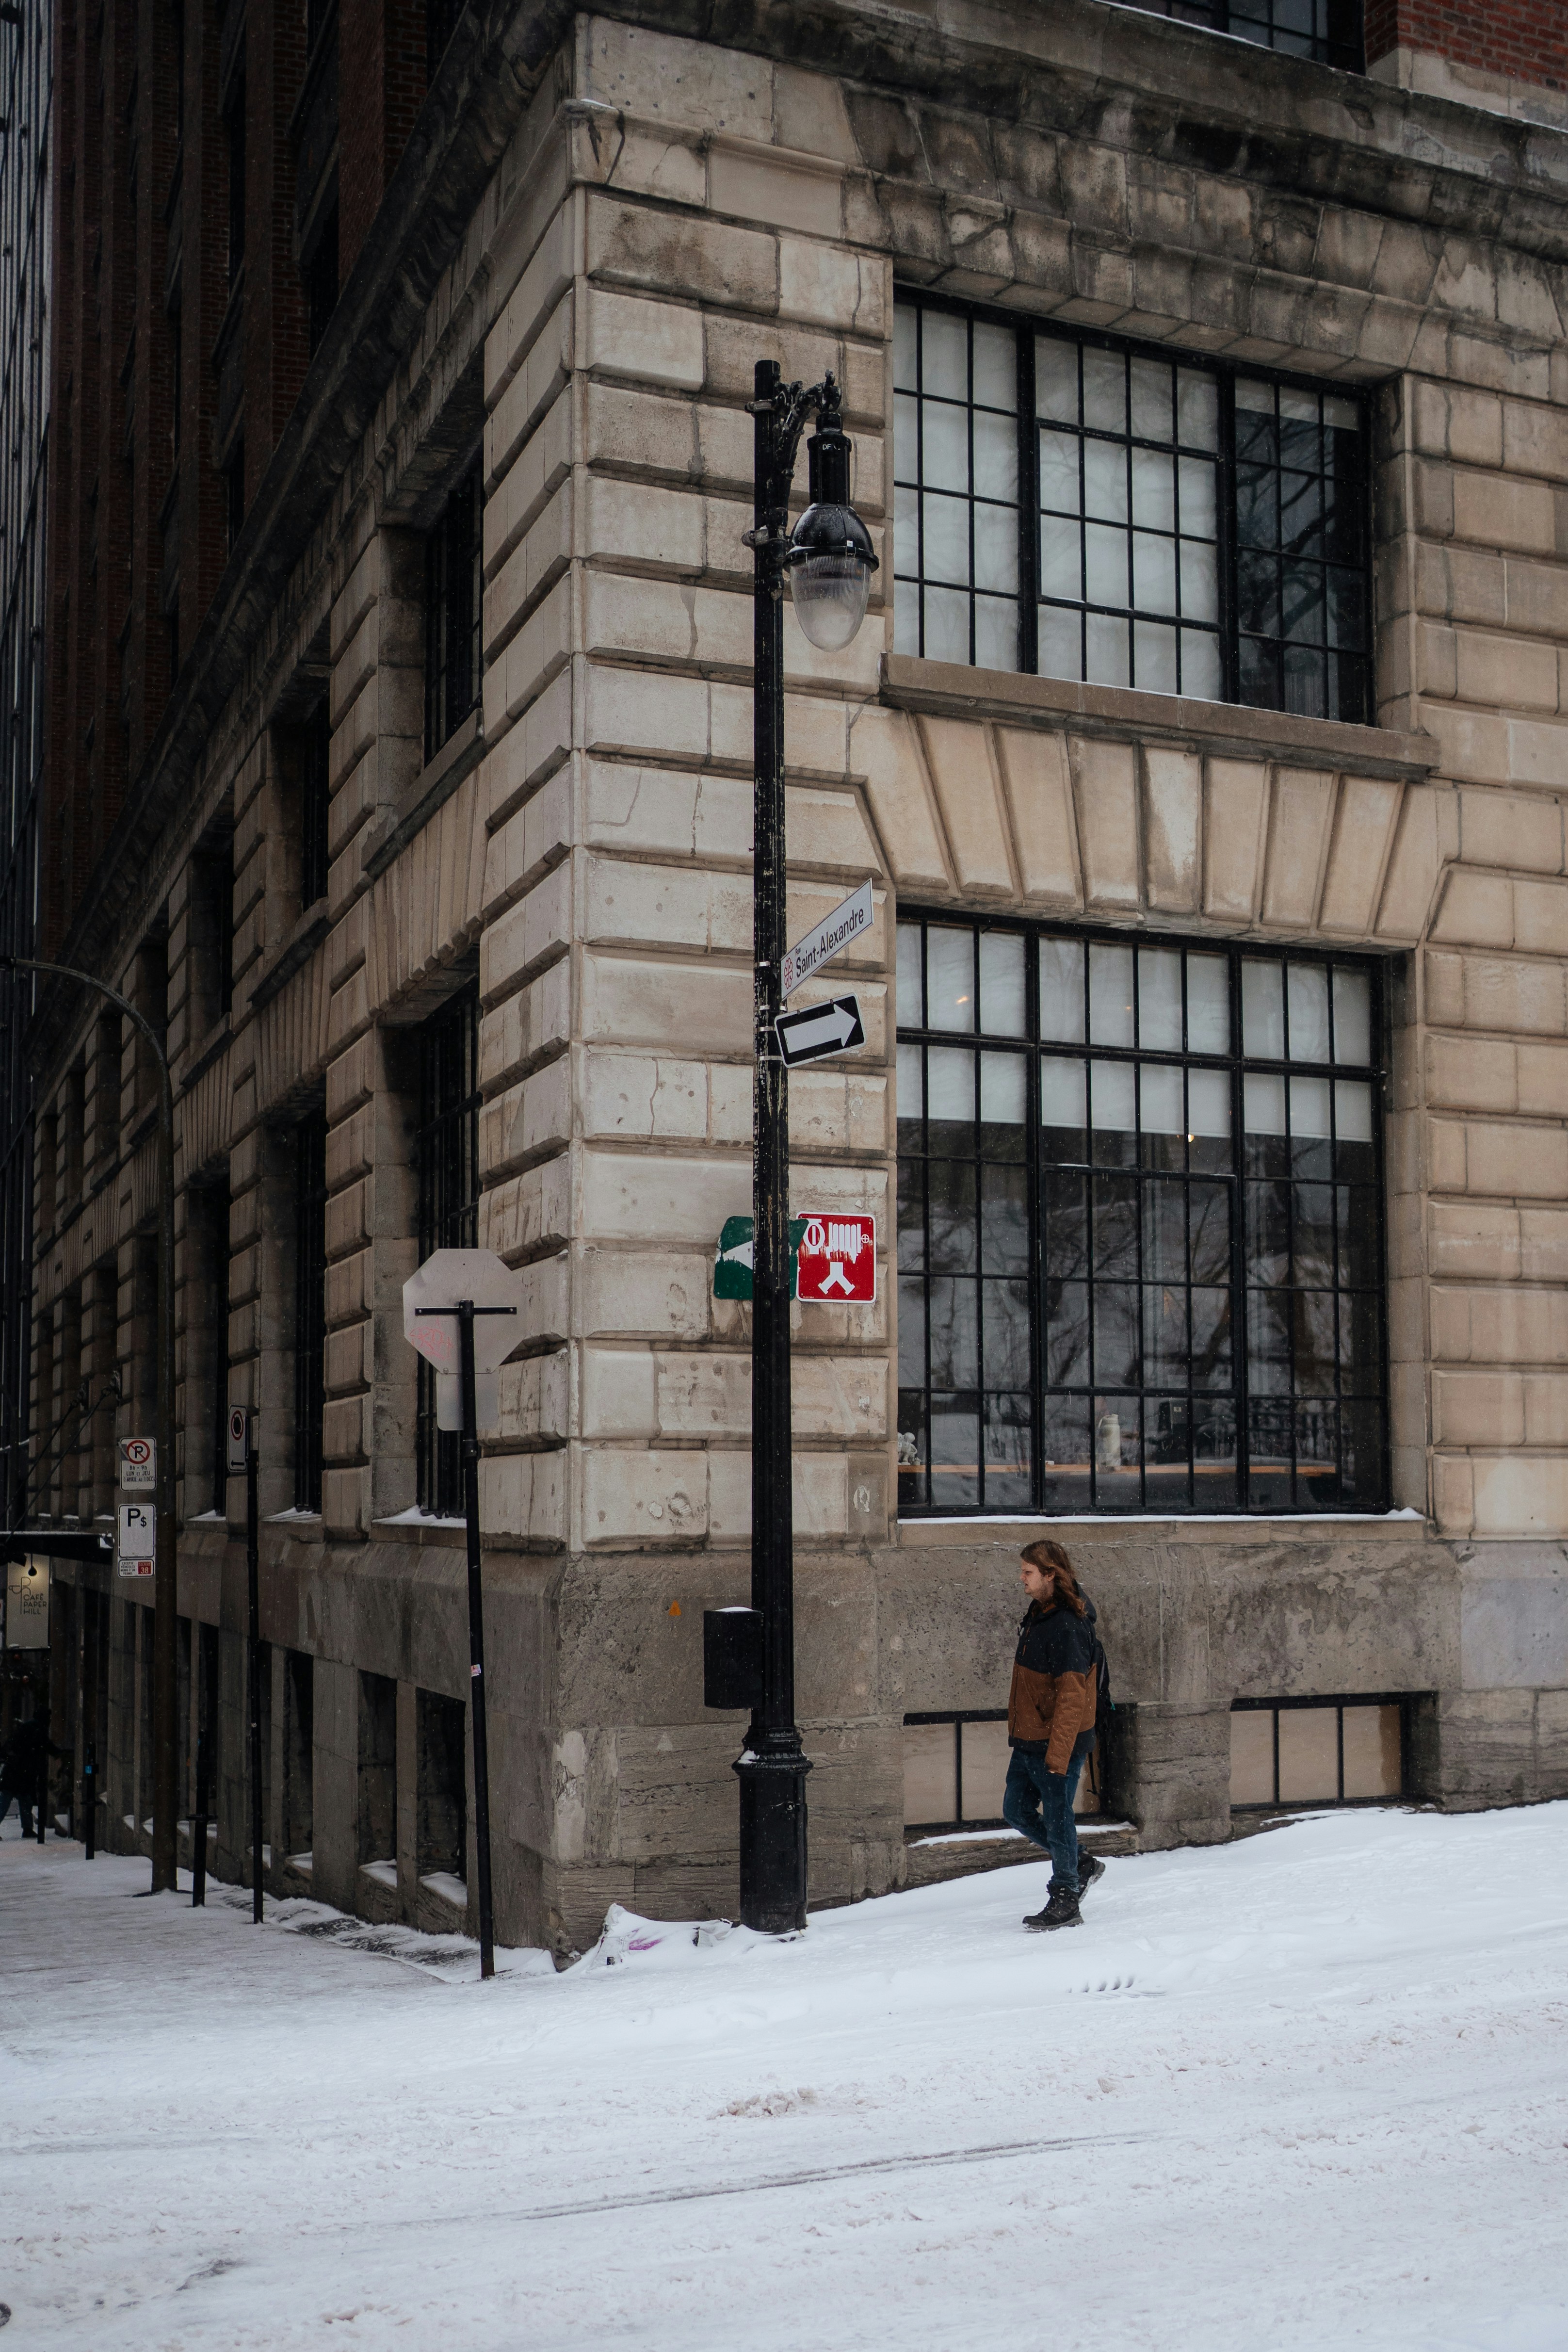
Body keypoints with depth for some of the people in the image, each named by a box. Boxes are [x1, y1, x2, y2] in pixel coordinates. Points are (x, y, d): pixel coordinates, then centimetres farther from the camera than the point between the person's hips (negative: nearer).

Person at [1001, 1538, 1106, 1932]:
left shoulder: (1068, 1625, -21)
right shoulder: (1037, 1614, 9)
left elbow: (1071, 1695, -25)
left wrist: (1059, 1751, -28)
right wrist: (1019, 1730, 22)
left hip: (1058, 1741, -10)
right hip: (1029, 1739, 10)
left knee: (1056, 1818, 1)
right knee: (1017, 1811, 15)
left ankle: (1065, 1903, 14)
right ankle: (1080, 1865, 30)